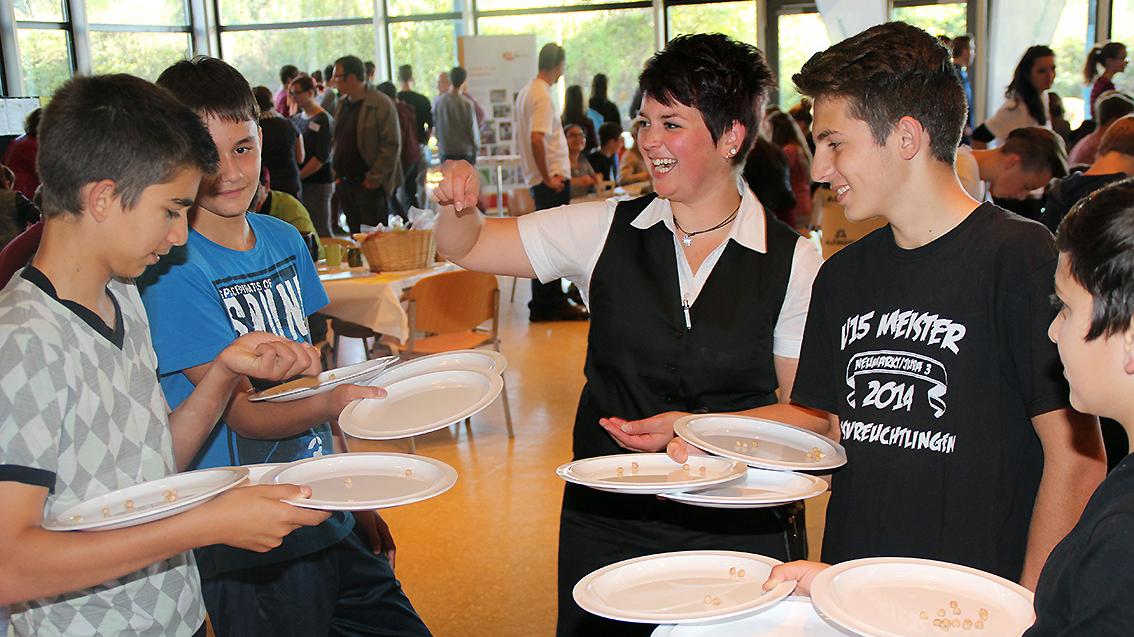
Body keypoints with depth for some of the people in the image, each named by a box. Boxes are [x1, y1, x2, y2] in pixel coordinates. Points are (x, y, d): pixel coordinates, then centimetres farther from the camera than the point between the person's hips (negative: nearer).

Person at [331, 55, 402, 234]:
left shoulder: (382, 105, -11)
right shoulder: (342, 104, 13)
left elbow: (392, 145, -14)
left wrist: (374, 178, -15)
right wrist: (337, 173, 12)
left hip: (370, 185, -7)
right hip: (345, 184, 7)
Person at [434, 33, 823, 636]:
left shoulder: (792, 259, -5)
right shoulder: (606, 230, 0)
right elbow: (467, 246, 5)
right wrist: (457, 205, -17)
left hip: (734, 526, -1)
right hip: (605, 519, 2)